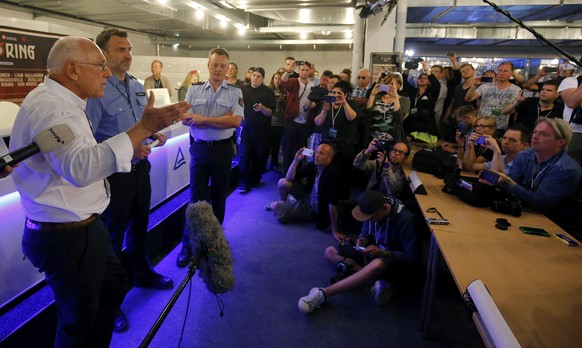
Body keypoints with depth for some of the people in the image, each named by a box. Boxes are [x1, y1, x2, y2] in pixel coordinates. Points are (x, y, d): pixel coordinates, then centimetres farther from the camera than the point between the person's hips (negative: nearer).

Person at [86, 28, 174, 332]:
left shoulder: (138, 86, 5)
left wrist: (155, 133, -4)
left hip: (140, 167, 7)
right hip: (114, 172, -7)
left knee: (139, 225, 23)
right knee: (113, 235, 8)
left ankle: (141, 273, 46)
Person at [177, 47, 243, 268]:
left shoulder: (234, 92, -1)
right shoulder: (194, 90, 3)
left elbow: (236, 121, -15)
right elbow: (185, 119, -7)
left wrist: (203, 119, -16)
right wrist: (221, 120, -15)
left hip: (223, 149, 0)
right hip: (199, 148, 0)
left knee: (219, 195, 12)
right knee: (196, 197, 1)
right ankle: (188, 244, 12)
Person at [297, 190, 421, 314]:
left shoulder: (405, 220, -24)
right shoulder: (372, 212, -7)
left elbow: (414, 259, -22)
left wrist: (382, 252, -28)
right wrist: (363, 240, -13)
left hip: (396, 262, -7)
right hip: (374, 255, 7)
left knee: (377, 265, -43)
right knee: (330, 251, -6)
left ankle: (323, 294, -38)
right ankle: (379, 281, -20)